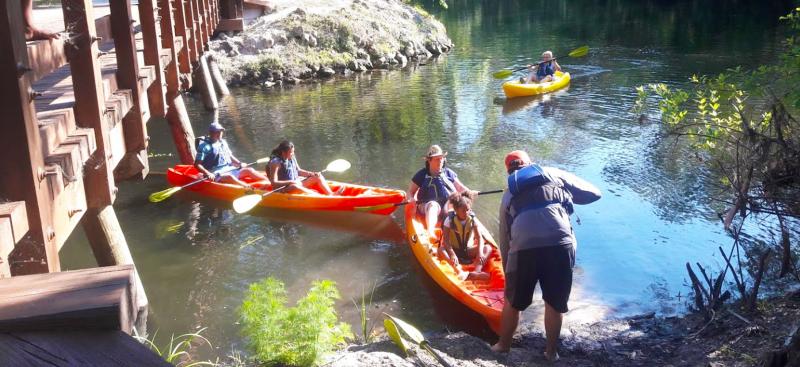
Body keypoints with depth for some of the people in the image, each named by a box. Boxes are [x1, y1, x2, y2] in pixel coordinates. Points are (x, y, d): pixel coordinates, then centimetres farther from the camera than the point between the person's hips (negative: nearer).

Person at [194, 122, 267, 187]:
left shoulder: (223, 142, 18)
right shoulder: (204, 146, -5)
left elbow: (230, 156, 28)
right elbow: (197, 164, -10)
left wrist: (239, 163, 10)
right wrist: (207, 173, -25)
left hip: (230, 169, 8)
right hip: (216, 175, -8)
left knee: (249, 170, -8)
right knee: (230, 177, -37)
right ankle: (249, 188, -59)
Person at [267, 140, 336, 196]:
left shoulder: (292, 158, 4)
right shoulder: (276, 162, -18)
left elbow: (298, 171, 16)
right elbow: (274, 183, -23)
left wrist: (312, 174, 0)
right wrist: (291, 182, -28)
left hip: (296, 183, 9)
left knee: (318, 177, 0)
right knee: (294, 187, -42)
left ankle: (331, 194, -19)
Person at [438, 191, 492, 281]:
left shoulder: (473, 220, -6)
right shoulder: (450, 220, -13)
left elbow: (480, 238, -15)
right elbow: (445, 240, -21)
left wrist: (480, 252, -34)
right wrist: (452, 254, -38)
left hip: (468, 250, 3)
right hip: (454, 250, -2)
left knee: (488, 248, -21)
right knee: (440, 250, -34)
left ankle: (476, 272, -44)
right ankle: (459, 272, -53)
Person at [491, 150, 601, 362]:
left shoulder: (508, 195, 26)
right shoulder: (555, 174, 19)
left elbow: (504, 237, 27)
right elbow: (593, 194, 22)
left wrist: (507, 270, 37)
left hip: (523, 248, 1)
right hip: (560, 244, -1)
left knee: (513, 302, 21)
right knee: (555, 303, 19)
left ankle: (503, 346, 38)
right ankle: (551, 351, 32)